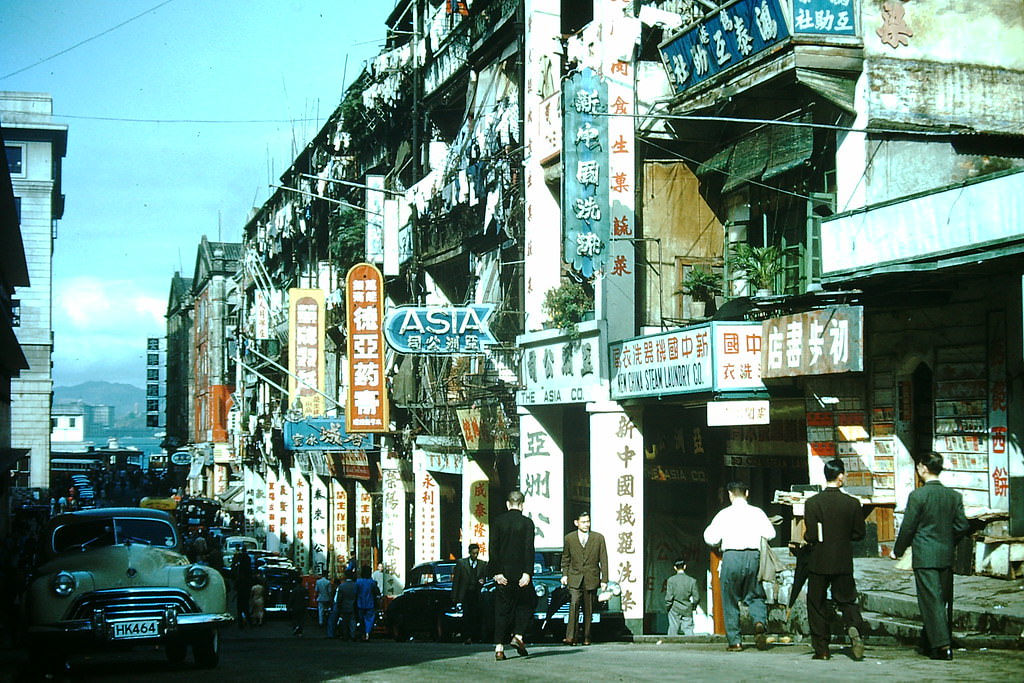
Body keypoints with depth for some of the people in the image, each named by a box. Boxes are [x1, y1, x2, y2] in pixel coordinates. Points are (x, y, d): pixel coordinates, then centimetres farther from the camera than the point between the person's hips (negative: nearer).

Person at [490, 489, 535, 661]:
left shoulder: (498, 522, 3)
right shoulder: (527, 522, -5)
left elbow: (493, 549, -2)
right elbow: (529, 549, -12)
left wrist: (497, 572, -1)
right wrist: (527, 573, -13)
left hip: (503, 574, 2)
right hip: (520, 573, -2)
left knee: (502, 610, 6)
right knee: (526, 604, 16)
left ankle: (499, 647, 1)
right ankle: (518, 636, -1)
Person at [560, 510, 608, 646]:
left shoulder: (598, 538, 4)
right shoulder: (569, 538, 6)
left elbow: (603, 560, 5)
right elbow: (565, 558, 16)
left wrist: (604, 579, 1)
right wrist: (564, 574, 6)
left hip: (591, 579, 1)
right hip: (574, 578, -1)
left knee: (588, 609, 4)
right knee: (574, 605, -16)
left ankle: (586, 638, 14)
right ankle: (570, 637, -21)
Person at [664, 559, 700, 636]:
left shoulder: (671, 580, -7)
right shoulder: (692, 580, -3)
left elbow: (669, 597, -8)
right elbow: (696, 598, -2)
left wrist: (667, 609, 6)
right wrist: (692, 606, 17)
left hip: (675, 610, -1)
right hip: (687, 611, 1)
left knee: (673, 633, 6)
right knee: (689, 631, 1)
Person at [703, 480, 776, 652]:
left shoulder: (724, 514, 2)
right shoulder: (757, 512, 6)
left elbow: (711, 539, 1)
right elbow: (770, 534, 1)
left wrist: (708, 530, 23)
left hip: (731, 556, -2)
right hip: (753, 556, 2)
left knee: (730, 601, 8)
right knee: (755, 596, 15)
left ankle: (734, 641, 6)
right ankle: (759, 622, -15)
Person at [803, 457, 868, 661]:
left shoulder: (812, 503, -10)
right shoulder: (852, 503, -4)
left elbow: (811, 536, -12)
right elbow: (859, 534, 2)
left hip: (819, 562, -1)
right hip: (844, 562, 1)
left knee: (817, 604, 8)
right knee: (847, 600, 13)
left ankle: (822, 648, 8)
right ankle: (854, 627, -16)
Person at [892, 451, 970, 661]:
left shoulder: (917, 495, -11)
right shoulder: (953, 496, 4)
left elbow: (908, 527, -8)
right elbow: (962, 526, 5)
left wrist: (898, 551, 6)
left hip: (925, 556, -6)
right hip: (946, 556, 6)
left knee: (931, 600, -5)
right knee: (943, 600, 13)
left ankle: (943, 645, -14)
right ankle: (929, 643, 22)